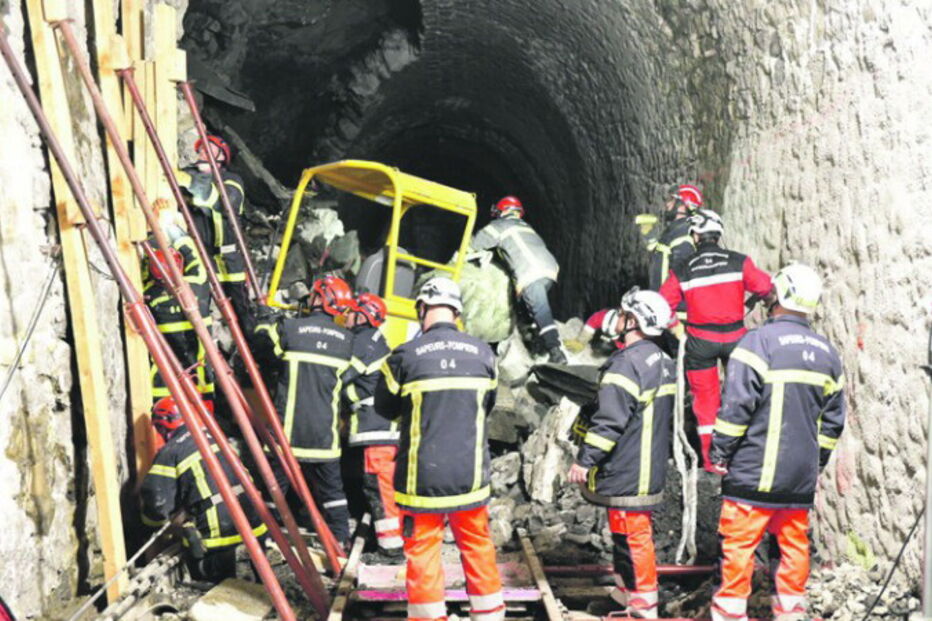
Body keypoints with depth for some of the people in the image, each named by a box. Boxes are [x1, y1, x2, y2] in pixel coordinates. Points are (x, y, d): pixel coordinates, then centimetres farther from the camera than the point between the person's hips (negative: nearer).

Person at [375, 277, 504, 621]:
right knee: (477, 546, 18)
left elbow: (385, 407, 2)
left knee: (423, 551, 8)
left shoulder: (406, 355, -13)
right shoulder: (483, 353, -4)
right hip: (471, 473, 3)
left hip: (423, 474, -3)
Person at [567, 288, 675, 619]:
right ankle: (626, 591, 32)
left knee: (632, 534, -3)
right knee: (630, 531, 20)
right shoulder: (662, 361, 12)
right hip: (651, 467, 10)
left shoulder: (626, 363, -19)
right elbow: (666, 418, 21)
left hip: (626, 473, -10)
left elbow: (610, 419, -23)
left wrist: (585, 459, -18)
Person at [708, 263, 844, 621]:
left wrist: (720, 453, -7)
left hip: (755, 470, -6)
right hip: (801, 474, 6)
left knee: (740, 540, 0)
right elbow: (833, 419, 15)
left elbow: (736, 407, -15)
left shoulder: (759, 341, -11)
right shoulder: (826, 352, 10)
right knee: (794, 541, 13)